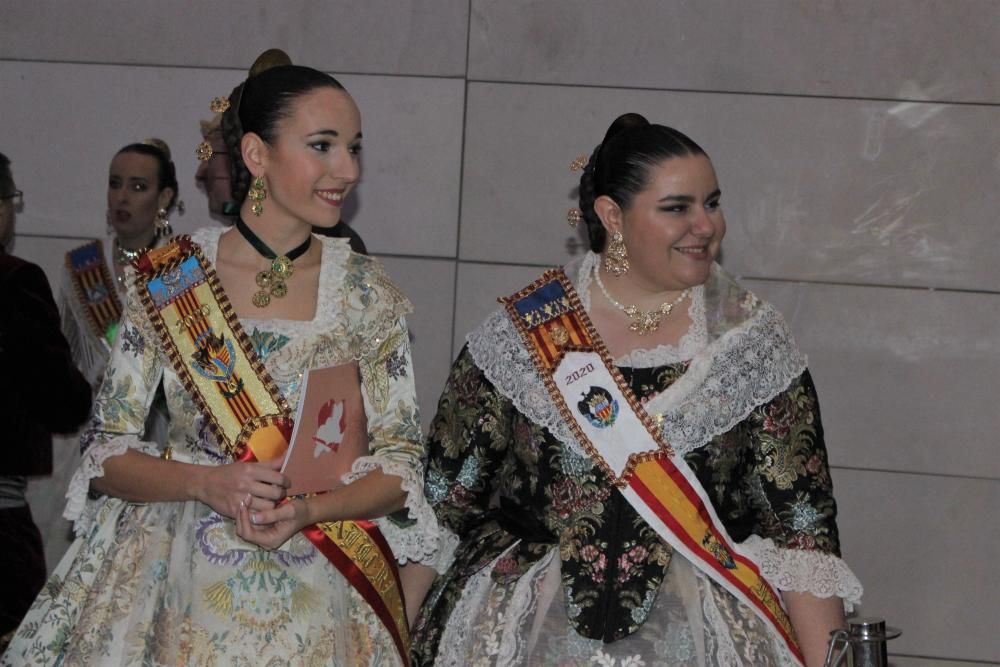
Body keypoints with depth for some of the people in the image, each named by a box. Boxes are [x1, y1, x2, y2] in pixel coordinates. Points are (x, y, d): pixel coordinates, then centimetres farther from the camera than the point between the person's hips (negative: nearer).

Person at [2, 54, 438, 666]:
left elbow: (401, 462, 0)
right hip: (182, 587, -1)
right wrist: (208, 484, -19)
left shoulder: (368, 292, -1)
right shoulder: (166, 280, -3)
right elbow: (106, 455, -2)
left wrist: (308, 512, -18)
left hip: (317, 598, 1)